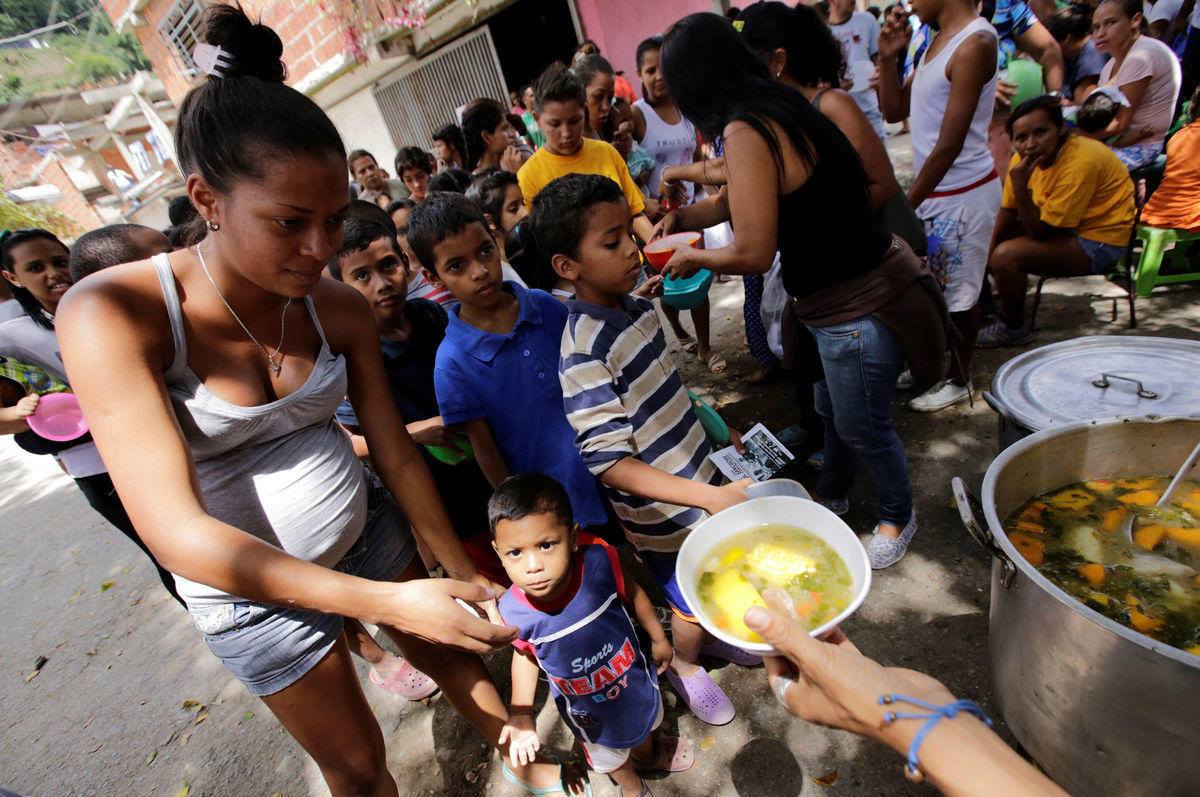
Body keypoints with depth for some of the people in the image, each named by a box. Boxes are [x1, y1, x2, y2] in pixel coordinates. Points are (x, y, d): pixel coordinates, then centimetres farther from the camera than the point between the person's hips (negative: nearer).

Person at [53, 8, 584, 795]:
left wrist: (468, 575, -4)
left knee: (454, 655, 25)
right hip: (250, 585, -3)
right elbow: (175, 530, -30)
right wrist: (387, 600, -36)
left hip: (366, 530, 4)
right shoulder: (110, 313, -24)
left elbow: (397, 455, -7)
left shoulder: (340, 307, -13)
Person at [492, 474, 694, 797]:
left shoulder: (598, 560, -36)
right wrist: (521, 715, -16)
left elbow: (631, 592, -14)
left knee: (645, 721, 36)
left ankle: (647, 752, 73)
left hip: (634, 675, 2)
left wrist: (658, 639, 0)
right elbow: (525, 653, -10)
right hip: (587, 708, -1)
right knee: (609, 757, 29)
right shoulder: (514, 612, -34)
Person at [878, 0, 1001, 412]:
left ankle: (958, 381, 22)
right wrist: (887, 57, 1)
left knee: (960, 291, 5)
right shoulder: (937, 41, 11)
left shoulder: (975, 42, -17)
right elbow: (894, 110, 13)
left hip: (964, 193, -8)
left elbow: (949, 146, -21)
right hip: (932, 189, 8)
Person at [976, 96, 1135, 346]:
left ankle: (1013, 329, -7)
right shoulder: (1026, 156, -4)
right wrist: (988, 251, -5)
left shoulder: (1080, 163, -28)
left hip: (1100, 242, -9)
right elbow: (1008, 211, 4)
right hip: (1065, 227, 9)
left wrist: (1020, 186, -34)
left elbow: (1041, 231, -28)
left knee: (1007, 255, -28)